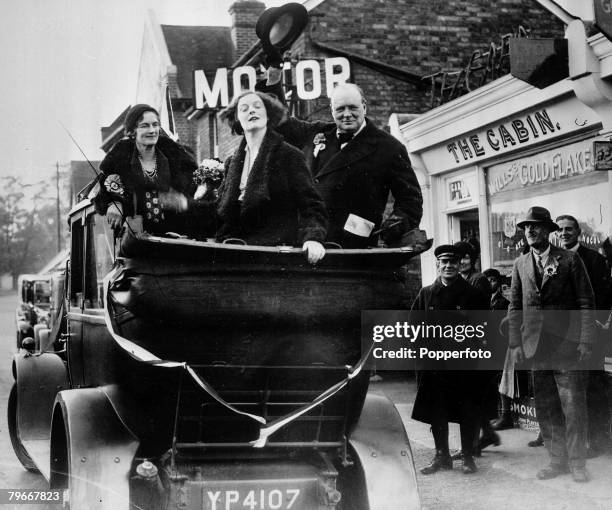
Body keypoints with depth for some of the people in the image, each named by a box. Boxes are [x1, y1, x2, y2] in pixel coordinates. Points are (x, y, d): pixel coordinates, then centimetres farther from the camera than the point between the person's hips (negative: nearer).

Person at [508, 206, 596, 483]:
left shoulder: (569, 260, -2)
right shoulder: (520, 264, 10)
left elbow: (586, 302, -2)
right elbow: (515, 306, 11)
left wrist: (585, 341, -9)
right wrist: (515, 343, 4)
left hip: (566, 345, -3)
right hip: (535, 346, 4)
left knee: (573, 406, 0)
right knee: (545, 408, 7)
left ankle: (577, 463, 11)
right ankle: (557, 460, 18)